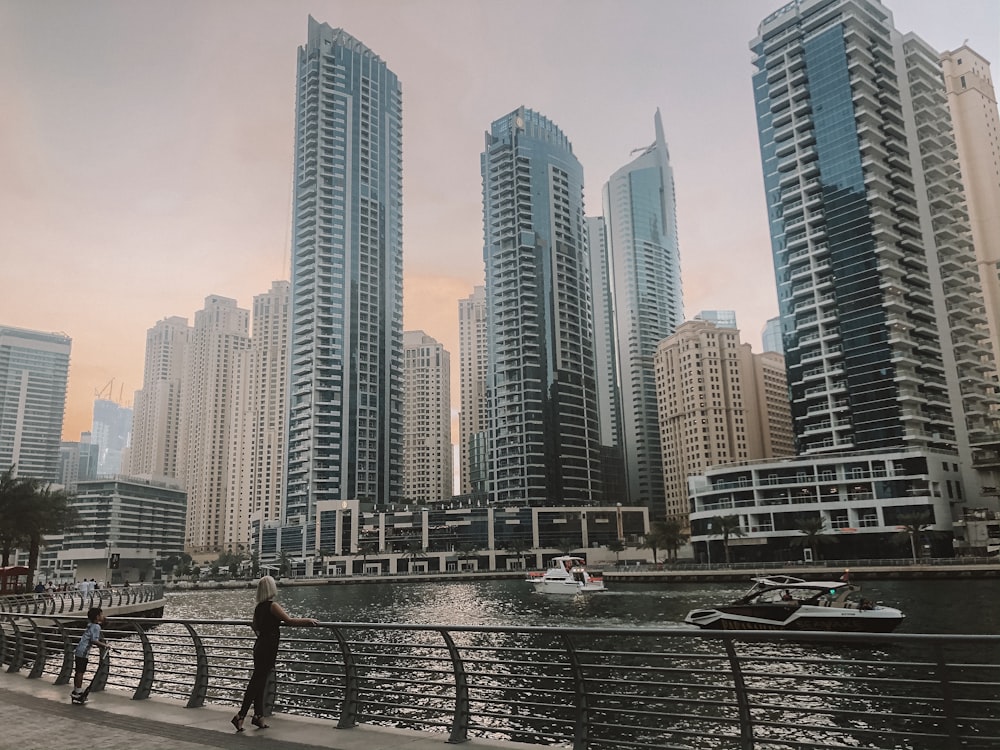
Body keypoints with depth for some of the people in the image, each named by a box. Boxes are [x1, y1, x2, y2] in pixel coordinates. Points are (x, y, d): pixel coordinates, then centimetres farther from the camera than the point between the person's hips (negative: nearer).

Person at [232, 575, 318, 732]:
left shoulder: (258, 607, 9)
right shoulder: (272, 605, -15)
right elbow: (289, 621, -19)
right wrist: (307, 620, -8)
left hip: (259, 646, 8)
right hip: (268, 648, -8)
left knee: (259, 682, 12)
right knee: (257, 682, -3)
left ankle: (258, 716, 18)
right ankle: (241, 716, -2)